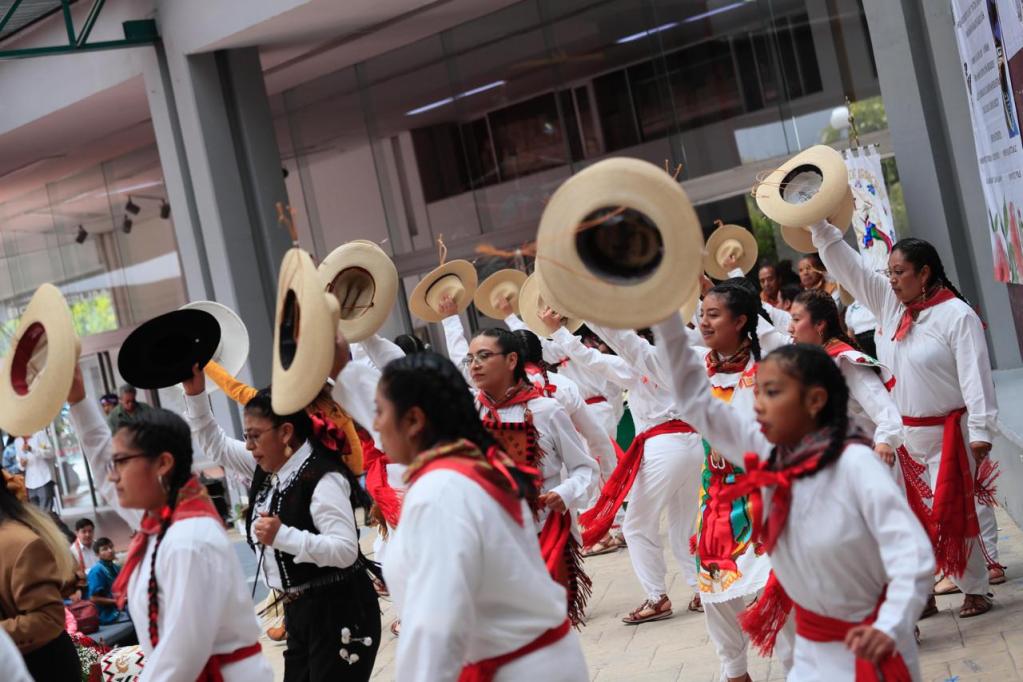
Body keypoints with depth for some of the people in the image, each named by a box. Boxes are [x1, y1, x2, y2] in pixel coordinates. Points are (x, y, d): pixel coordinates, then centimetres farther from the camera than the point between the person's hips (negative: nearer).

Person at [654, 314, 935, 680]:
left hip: (866, 644, -5)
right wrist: (665, 316, -12)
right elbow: (697, 401, -4)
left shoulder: (854, 463, -22)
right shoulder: (766, 453, -6)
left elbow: (912, 552, -26)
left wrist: (889, 629, -40)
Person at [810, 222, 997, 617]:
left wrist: (981, 431, -18)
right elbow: (847, 266, 4)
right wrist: (818, 224, -4)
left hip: (946, 432, -6)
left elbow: (975, 374, -16)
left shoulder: (957, 315, -14)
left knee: (954, 511, 0)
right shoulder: (888, 302, 3)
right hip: (901, 430, 6)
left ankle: (974, 589, 15)